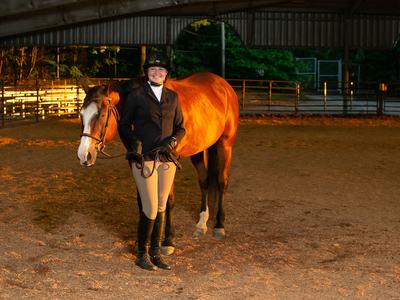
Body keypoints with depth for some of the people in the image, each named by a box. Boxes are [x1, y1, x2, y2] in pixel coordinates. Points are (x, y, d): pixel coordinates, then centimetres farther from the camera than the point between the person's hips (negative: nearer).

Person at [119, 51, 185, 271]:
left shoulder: (172, 97, 9)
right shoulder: (137, 96, -3)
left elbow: (180, 127, 13)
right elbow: (124, 125, 2)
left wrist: (173, 140, -7)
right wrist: (133, 145, -12)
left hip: (167, 159, 4)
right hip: (144, 159, -4)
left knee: (161, 208, 10)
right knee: (150, 209, -6)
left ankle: (156, 253, 22)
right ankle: (142, 255, 11)